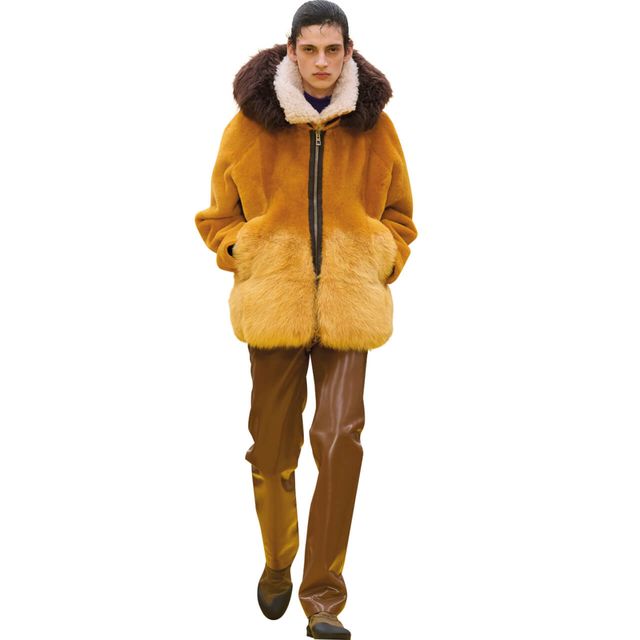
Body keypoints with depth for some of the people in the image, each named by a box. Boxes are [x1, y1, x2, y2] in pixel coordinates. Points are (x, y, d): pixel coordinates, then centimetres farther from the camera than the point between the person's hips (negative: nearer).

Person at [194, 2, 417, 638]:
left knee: (340, 443, -11)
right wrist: (244, 261, -3)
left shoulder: (375, 126, 3)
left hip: (349, 309, 0)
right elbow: (218, 216, 12)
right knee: (272, 448, 8)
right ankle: (277, 565, 34)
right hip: (274, 307, 0)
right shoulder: (250, 125, 0)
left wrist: (381, 268, 1)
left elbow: (398, 214, 16)